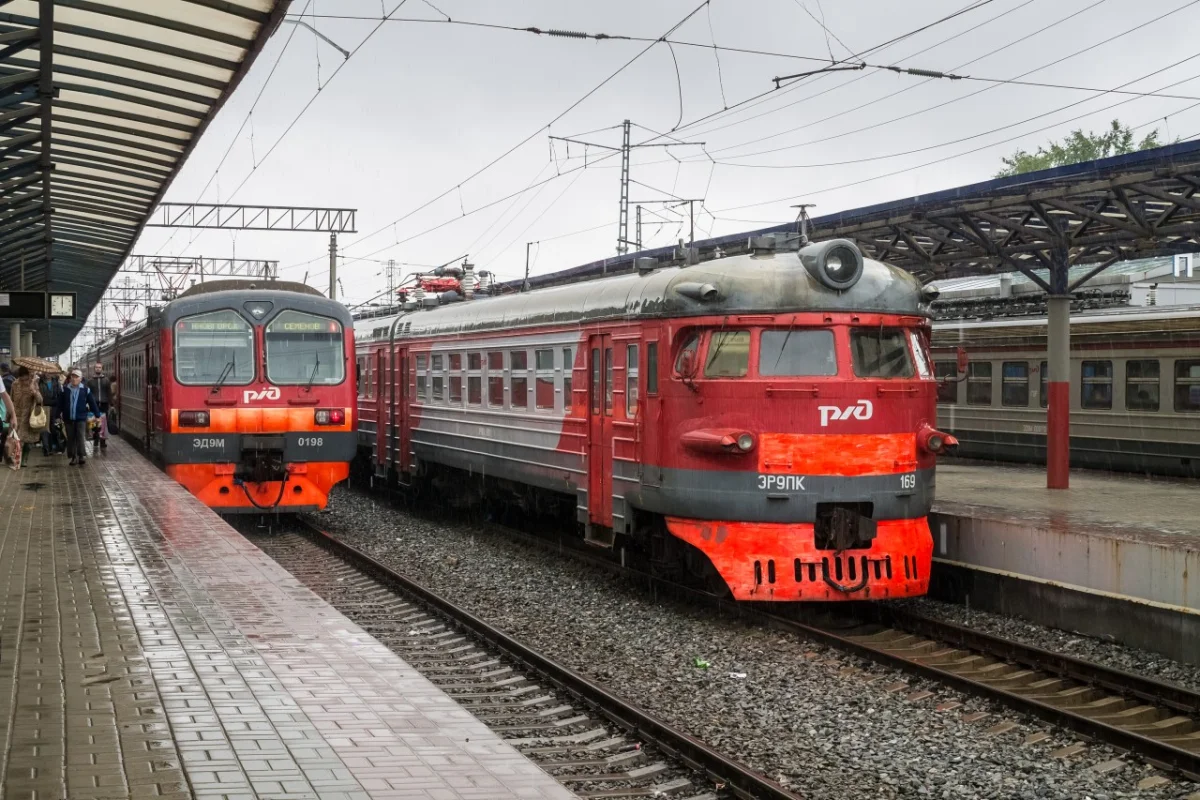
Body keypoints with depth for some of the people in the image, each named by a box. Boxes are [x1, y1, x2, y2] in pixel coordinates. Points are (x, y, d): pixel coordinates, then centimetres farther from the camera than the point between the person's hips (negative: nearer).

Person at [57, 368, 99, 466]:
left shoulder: (85, 390, -3)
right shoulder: (65, 390, 3)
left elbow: (92, 403, 1)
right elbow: (60, 404, 8)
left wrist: (97, 415, 1)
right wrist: (59, 414, 6)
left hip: (81, 418, -3)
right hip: (68, 418, 3)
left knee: (81, 436, -10)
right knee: (71, 438, 7)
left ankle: (82, 456, -9)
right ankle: (73, 457, 14)